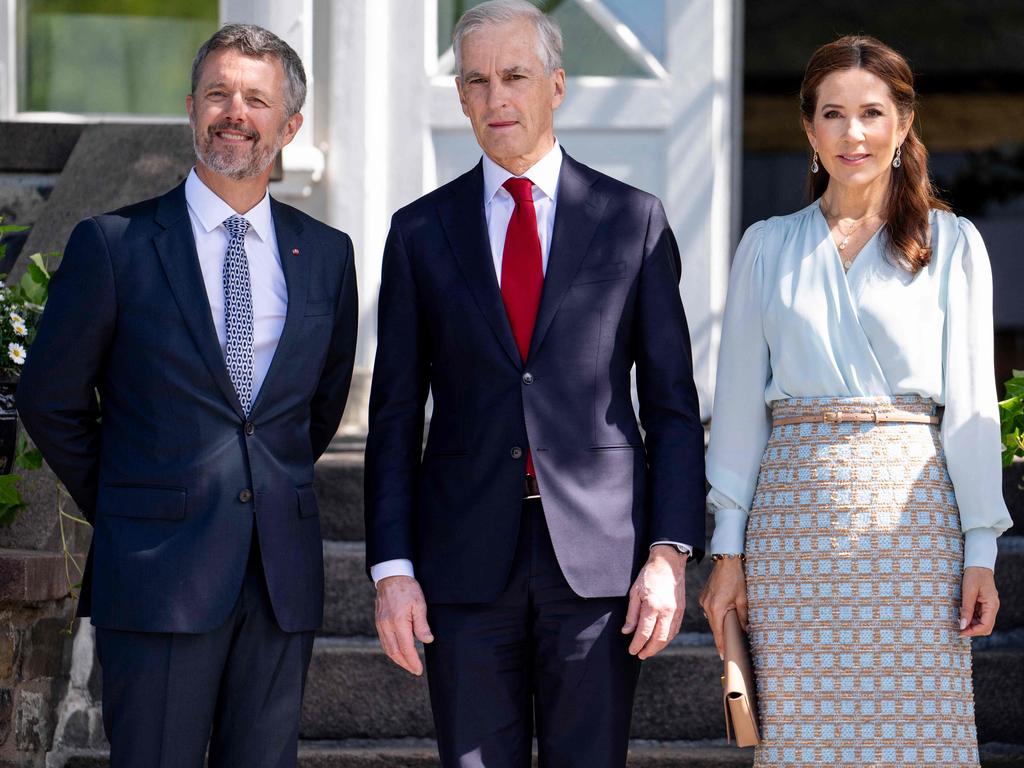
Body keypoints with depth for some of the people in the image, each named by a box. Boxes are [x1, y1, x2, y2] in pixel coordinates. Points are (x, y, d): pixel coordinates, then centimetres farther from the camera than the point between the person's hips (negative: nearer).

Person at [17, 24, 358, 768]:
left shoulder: (326, 254, 9)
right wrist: (120, 510, 9)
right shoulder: (114, 244, -2)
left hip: (283, 573, 3)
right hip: (160, 571, -3)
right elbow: (49, 399, 5)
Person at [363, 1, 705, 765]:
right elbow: (395, 415, 7)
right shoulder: (422, 234, 8)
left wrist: (669, 554, -6)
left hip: (598, 553, -1)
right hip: (466, 558, 1)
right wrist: (392, 568, -2)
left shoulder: (634, 220, 5)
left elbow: (673, 402, 4)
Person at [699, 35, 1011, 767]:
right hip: (795, 513, 1)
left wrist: (982, 551, -2)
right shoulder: (768, 246, 10)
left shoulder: (952, 244, 6)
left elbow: (970, 403, 4)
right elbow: (740, 402, 9)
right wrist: (727, 549, 4)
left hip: (910, 511, -1)